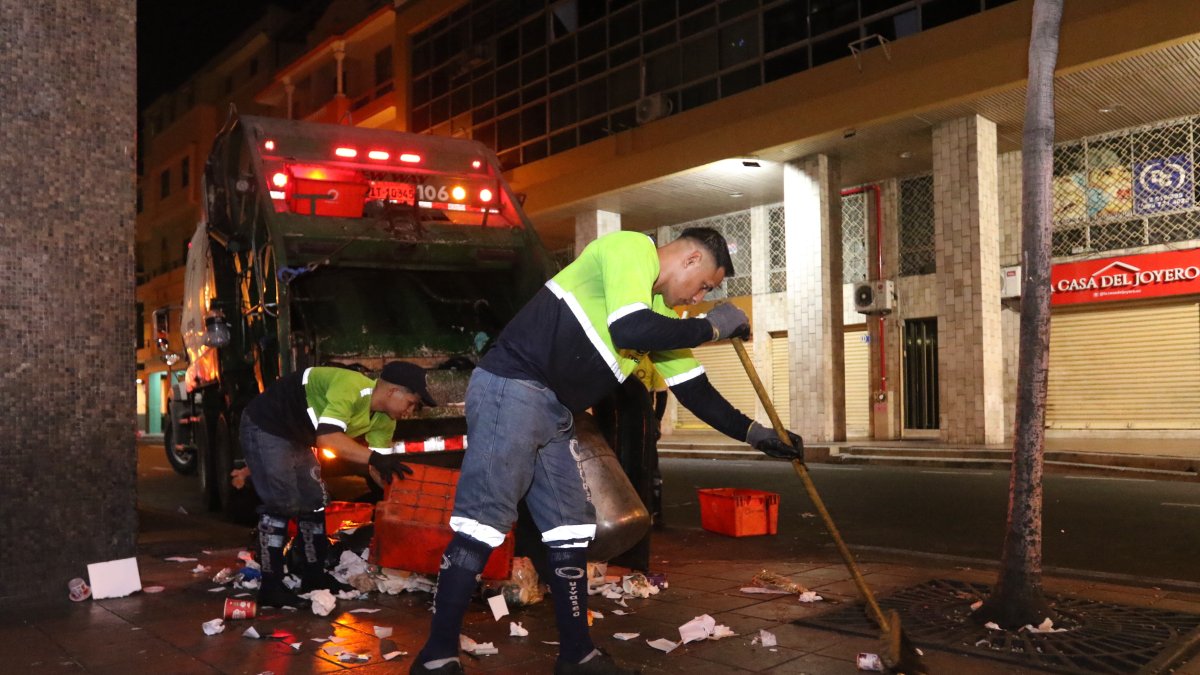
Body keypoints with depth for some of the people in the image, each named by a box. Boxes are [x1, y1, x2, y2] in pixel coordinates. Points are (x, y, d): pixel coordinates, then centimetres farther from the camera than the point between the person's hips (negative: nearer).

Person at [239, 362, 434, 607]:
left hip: (296, 437, 10)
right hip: (266, 427, -10)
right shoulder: (351, 387, -32)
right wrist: (373, 457, -46)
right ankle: (270, 587, -5)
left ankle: (313, 577, 23)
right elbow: (327, 438, -43)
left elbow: (376, 468, 1)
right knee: (282, 503, -13)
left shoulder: (384, 420, -4)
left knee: (314, 499, 11)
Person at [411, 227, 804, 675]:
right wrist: (711, 327, -13)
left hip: (555, 413, 10)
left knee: (571, 532, 11)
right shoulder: (633, 248, -9)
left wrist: (752, 432, 15)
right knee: (482, 527, -9)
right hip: (511, 388, -10)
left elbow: (694, 389, 20)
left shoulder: (660, 310, 17)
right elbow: (630, 331, -25)